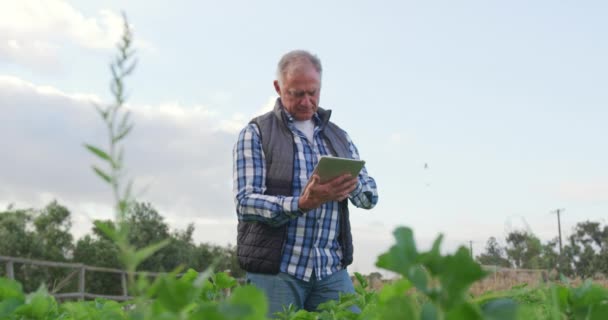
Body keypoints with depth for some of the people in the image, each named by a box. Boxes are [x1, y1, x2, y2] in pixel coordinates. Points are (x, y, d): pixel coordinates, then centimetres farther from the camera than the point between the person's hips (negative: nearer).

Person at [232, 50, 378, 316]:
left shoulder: (339, 137, 15)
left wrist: (352, 185, -13)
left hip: (332, 270, 4)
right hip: (274, 271, -4)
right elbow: (245, 203, -10)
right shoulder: (256, 134, 0)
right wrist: (302, 204, -25)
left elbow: (371, 195, 11)